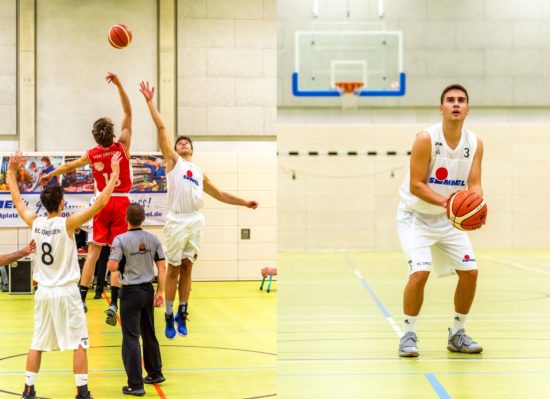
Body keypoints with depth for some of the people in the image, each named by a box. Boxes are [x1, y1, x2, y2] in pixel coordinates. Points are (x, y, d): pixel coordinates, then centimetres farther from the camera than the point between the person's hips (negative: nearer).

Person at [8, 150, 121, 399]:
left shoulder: (34, 223, -2)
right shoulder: (67, 224, -15)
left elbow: (17, 201, 15)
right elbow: (99, 204, -18)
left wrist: (11, 172, 26)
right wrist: (115, 174, -12)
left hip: (43, 292, 5)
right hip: (66, 292, -5)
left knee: (37, 344, 11)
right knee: (79, 343, 2)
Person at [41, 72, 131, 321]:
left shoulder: (92, 155, -1)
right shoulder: (122, 146, -8)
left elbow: (68, 166, 17)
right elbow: (128, 112, -4)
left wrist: (50, 174, 35)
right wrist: (119, 85, -6)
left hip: (103, 203, 1)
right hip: (122, 203, -1)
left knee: (93, 251, 5)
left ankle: (81, 299, 1)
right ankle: (113, 304, -8)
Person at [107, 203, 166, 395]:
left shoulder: (121, 239, -13)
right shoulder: (153, 239, 1)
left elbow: (112, 266, -22)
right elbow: (162, 267, -1)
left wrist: (121, 266, 1)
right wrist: (161, 291, 4)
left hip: (131, 292, -5)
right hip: (148, 290, 5)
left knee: (131, 337, -2)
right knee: (149, 334, 20)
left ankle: (135, 385, -4)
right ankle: (155, 374, 32)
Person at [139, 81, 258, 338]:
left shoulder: (199, 172, 22)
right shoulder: (172, 160, 8)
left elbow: (220, 195, 29)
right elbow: (161, 127, 3)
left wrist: (244, 202, 25)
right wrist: (150, 101, 0)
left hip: (196, 221, 4)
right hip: (177, 221, -4)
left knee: (187, 268, 9)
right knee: (173, 269, 1)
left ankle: (182, 315, 17)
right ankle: (169, 317, 9)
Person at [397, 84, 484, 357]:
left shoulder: (475, 143, -6)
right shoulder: (426, 139, -21)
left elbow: (474, 184, -8)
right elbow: (415, 185, -22)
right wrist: (442, 200, -37)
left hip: (449, 218, 5)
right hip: (416, 217, -5)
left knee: (470, 272, 0)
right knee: (420, 272, -22)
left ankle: (457, 334, 17)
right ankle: (408, 335, -5)